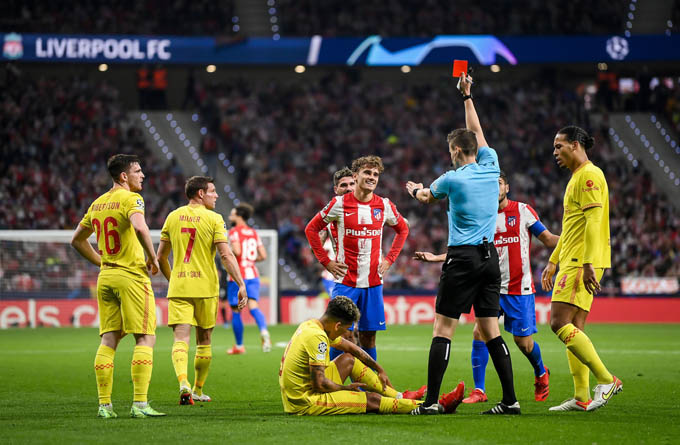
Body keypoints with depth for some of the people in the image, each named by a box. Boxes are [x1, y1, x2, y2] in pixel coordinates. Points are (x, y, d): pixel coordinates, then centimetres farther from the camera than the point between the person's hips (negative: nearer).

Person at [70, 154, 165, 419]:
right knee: (145, 339, -4)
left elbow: (77, 240, 23)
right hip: (132, 276, -7)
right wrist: (153, 258, -15)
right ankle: (139, 404, -10)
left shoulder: (97, 204, 14)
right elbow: (140, 228, -28)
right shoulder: (130, 198, -9)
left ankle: (104, 405, 5)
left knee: (108, 341, 7)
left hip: (106, 277, 7)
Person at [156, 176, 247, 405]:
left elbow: (161, 257, 13)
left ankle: (183, 382, -30)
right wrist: (241, 285, -11)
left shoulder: (173, 217, 8)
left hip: (178, 288, 2)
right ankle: (198, 390, 22)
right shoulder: (213, 218, -4)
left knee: (181, 338, -6)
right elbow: (225, 255, -12)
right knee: (204, 340, 14)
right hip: (205, 287, -2)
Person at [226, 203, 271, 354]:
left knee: (236, 311, 6)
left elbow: (237, 251, -22)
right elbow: (263, 256, 10)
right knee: (253, 306, -7)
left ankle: (239, 346, 13)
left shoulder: (234, 232, -7)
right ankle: (264, 331, -36)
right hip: (253, 275, 5)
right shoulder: (254, 233, 13)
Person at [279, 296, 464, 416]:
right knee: (372, 400, -8)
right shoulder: (317, 338, -22)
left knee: (349, 359, 19)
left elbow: (350, 347, 22)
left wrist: (379, 370, 26)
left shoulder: (312, 325, 8)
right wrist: (346, 388, -7)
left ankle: (399, 397, 22)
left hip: (293, 395, 10)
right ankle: (439, 407, -3)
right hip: (305, 403, -10)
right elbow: (319, 384, -24)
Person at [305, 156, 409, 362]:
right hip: (345, 281, -2)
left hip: (373, 283, 3)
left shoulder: (385, 205, 4)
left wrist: (389, 259, 11)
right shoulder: (339, 204, -4)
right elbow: (311, 229, 5)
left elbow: (403, 229, 22)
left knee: (368, 336, 5)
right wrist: (326, 261, 0)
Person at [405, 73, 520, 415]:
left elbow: (427, 197, 16)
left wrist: (415, 190, 39)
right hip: (490, 257, 6)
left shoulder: (452, 179, -7)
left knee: (443, 328, -4)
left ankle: (431, 401, -9)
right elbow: (477, 133, 25)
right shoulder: (490, 166, 6)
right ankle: (510, 400, 2)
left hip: (462, 258, -6)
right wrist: (467, 96, 33)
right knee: (490, 330, 7)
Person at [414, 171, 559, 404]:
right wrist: (435, 258, 6)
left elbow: (548, 239, 0)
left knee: (523, 341, -1)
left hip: (519, 288, -3)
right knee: (479, 333, -12)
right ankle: (479, 390, -4)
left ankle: (541, 374, 32)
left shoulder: (523, 210, -1)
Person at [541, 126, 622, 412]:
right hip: (571, 261, 10)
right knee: (573, 329, 6)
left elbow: (594, 221, -19)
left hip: (582, 262, -10)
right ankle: (582, 397, 6)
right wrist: (552, 263, 27)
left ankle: (606, 380, -13)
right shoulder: (576, 178, 22)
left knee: (560, 323, -15)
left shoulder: (589, 175, -10)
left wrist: (588, 264, -25)